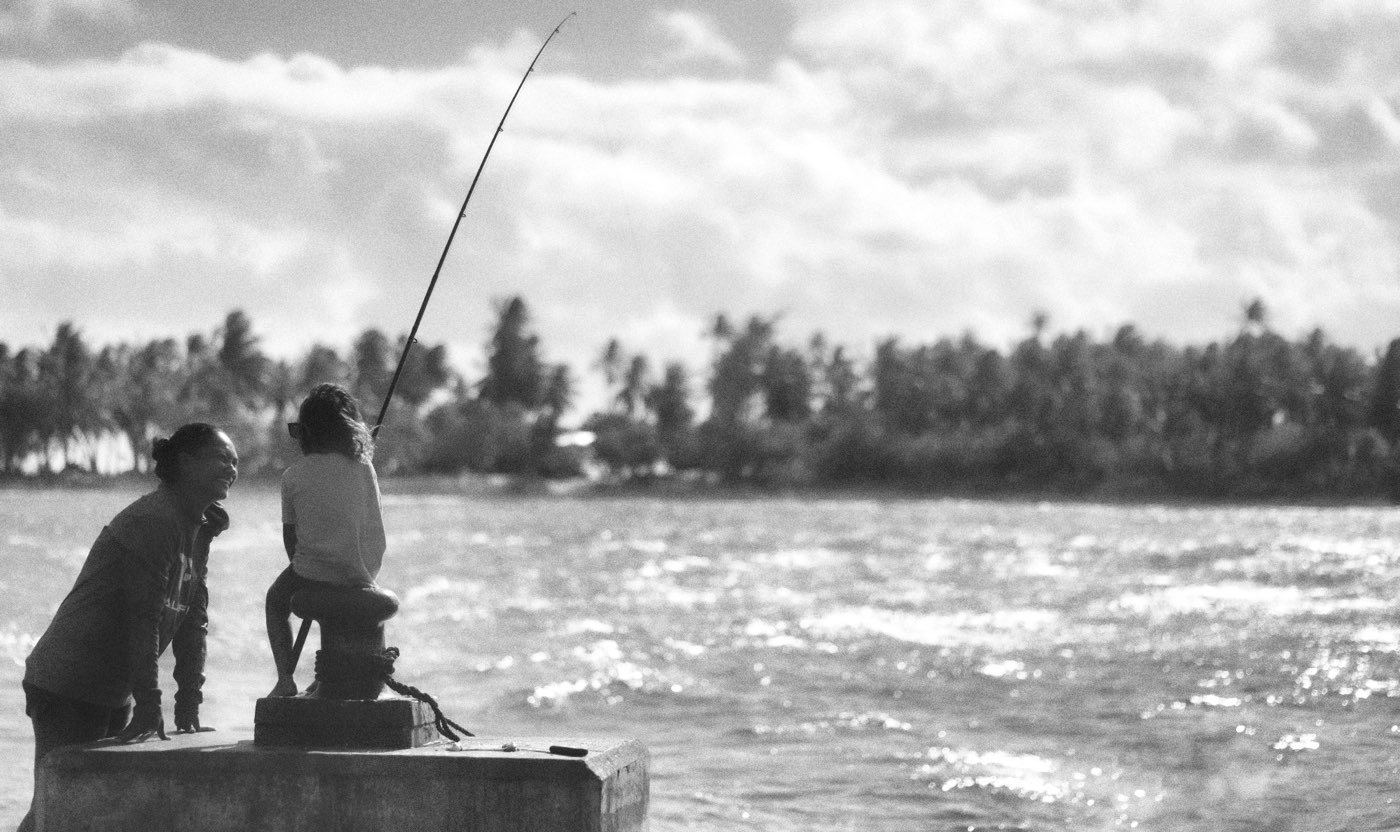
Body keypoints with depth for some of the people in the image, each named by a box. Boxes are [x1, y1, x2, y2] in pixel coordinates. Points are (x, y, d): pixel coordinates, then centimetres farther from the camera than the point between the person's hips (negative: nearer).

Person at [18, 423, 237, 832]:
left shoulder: (200, 529, 12)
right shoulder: (150, 521, -18)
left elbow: (194, 620, 11)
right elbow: (144, 617, -22)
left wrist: (189, 704, 5)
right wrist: (149, 702, -23)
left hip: (111, 694, 9)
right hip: (65, 687, -9)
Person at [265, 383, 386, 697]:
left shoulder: (293, 476, -5)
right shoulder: (363, 466, 0)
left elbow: (290, 536, 2)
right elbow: (376, 535, 6)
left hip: (314, 576, -2)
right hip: (362, 577, 2)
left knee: (276, 600, 31)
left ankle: (286, 680, 19)